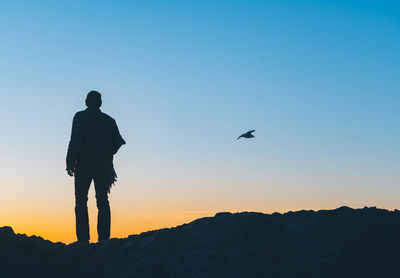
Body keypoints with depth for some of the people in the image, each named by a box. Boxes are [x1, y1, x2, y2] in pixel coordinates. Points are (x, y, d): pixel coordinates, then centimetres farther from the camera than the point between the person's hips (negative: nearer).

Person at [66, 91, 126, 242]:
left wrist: (70, 163, -7)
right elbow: (118, 142, 4)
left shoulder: (80, 117, 1)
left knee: (81, 202, -1)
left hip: (83, 166, -3)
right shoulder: (109, 120, 11)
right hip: (103, 166, 3)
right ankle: (104, 238, -3)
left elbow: (75, 141, -8)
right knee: (103, 202, 4)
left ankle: (83, 239, -9)